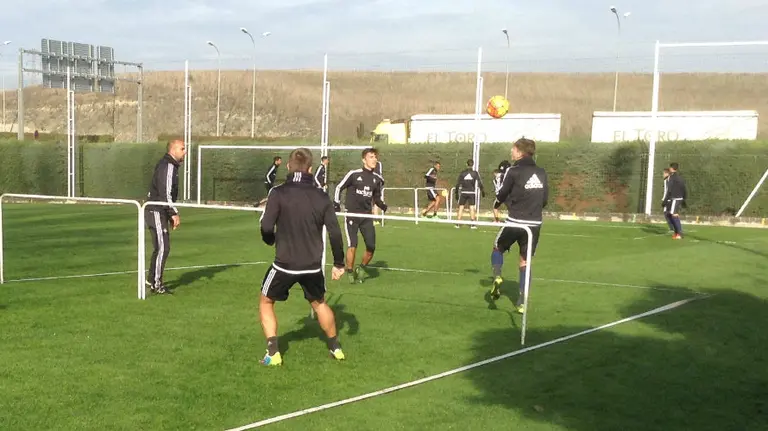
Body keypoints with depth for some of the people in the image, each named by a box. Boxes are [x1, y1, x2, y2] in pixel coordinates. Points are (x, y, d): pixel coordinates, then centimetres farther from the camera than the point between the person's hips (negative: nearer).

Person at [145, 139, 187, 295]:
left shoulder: (170, 165, 16)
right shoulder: (168, 166, -16)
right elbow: (165, 194, -22)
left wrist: (171, 214, 20)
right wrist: (175, 213, -18)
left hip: (160, 212, 10)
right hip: (156, 212, -10)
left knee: (160, 248, 14)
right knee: (163, 248, -9)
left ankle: (152, 281, 22)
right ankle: (157, 285, -4)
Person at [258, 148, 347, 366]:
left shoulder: (278, 193, -11)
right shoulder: (321, 196, -2)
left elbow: (266, 227, -16)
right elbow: (335, 232, -2)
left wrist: (271, 241, 9)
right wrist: (339, 262, 9)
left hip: (285, 263, -3)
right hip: (313, 265, 3)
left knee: (266, 302, 17)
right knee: (319, 303, 27)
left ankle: (273, 352, 8)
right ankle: (336, 347, 33)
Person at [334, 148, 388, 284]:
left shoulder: (378, 179, 6)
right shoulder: (354, 174, -8)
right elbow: (339, 188, 2)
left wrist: (383, 206, 1)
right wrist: (336, 205, -6)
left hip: (366, 216, 4)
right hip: (351, 214, -4)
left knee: (371, 247, -2)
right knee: (352, 246, -12)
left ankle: (362, 268, 23)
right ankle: (350, 272, 8)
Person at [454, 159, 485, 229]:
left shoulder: (462, 173, 2)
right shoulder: (475, 173, -1)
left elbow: (458, 184, 3)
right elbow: (479, 183, -2)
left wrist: (457, 193, 11)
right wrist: (483, 191, 9)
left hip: (463, 192, 1)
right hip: (472, 192, -1)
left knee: (461, 207, 4)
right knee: (472, 208, 2)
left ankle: (457, 224, 2)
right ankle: (472, 224, -1)